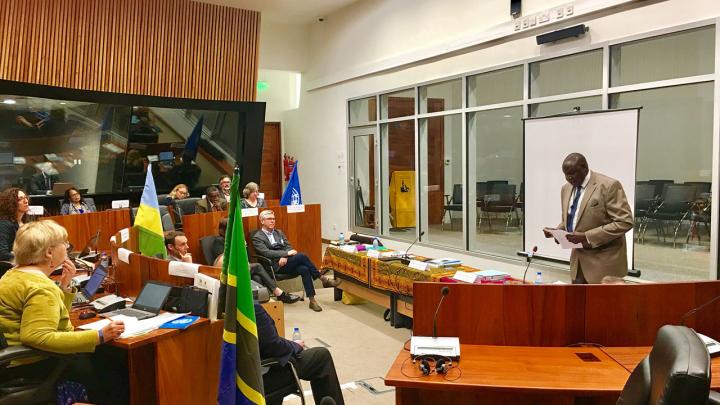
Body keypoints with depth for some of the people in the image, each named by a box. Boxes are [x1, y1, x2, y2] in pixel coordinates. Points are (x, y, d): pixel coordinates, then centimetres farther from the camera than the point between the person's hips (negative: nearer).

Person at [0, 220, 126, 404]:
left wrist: (65, 287, 6)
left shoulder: (15, 274, 12)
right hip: (33, 365, -10)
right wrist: (99, 337, -35)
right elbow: (38, 338, -34)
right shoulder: (41, 288, -21)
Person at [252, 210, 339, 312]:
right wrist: (286, 253, -19)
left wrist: (285, 257, -9)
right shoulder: (257, 237, 2)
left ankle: (312, 300, -24)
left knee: (304, 269, -27)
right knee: (301, 256, -29)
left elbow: (288, 246, 14)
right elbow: (266, 252, -12)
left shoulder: (279, 232, 23)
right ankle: (323, 279, -19)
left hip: (285, 261, 6)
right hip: (276, 266, -6)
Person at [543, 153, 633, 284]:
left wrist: (587, 236, -24)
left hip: (604, 260, -6)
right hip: (578, 258, 6)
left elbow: (625, 222, -19)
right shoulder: (566, 188, 8)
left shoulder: (609, 186, -15)